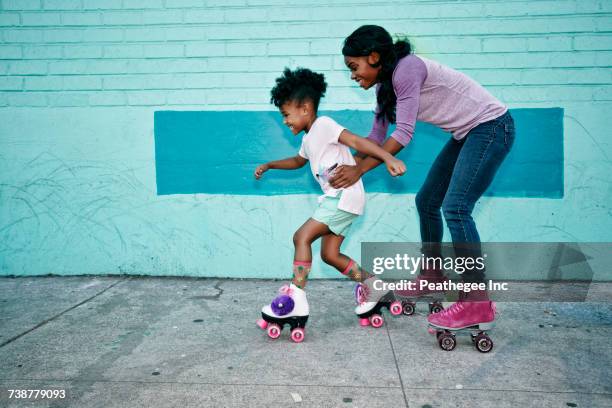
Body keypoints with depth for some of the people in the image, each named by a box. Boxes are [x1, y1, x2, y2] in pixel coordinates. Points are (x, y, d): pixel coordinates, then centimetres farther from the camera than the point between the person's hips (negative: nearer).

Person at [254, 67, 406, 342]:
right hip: (335, 199, 10)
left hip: (345, 197, -10)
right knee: (329, 254, 8)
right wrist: (269, 166, 38)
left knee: (302, 236, -14)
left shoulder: (323, 125, -9)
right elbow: (298, 161, 39)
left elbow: (356, 141, -21)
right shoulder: (308, 138, 19)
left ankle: (296, 300, -11)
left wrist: (388, 158, -32)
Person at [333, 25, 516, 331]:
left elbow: (403, 134, -24)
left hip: (491, 127, -10)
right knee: (426, 201, 10)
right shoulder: (385, 84, 7)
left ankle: (477, 303, -12)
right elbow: (376, 137, 11)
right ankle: (433, 276, 26)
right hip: (467, 133, 10)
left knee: (455, 208, -19)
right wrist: (347, 168, 5)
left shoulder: (407, 69, -21)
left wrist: (359, 170, -20)